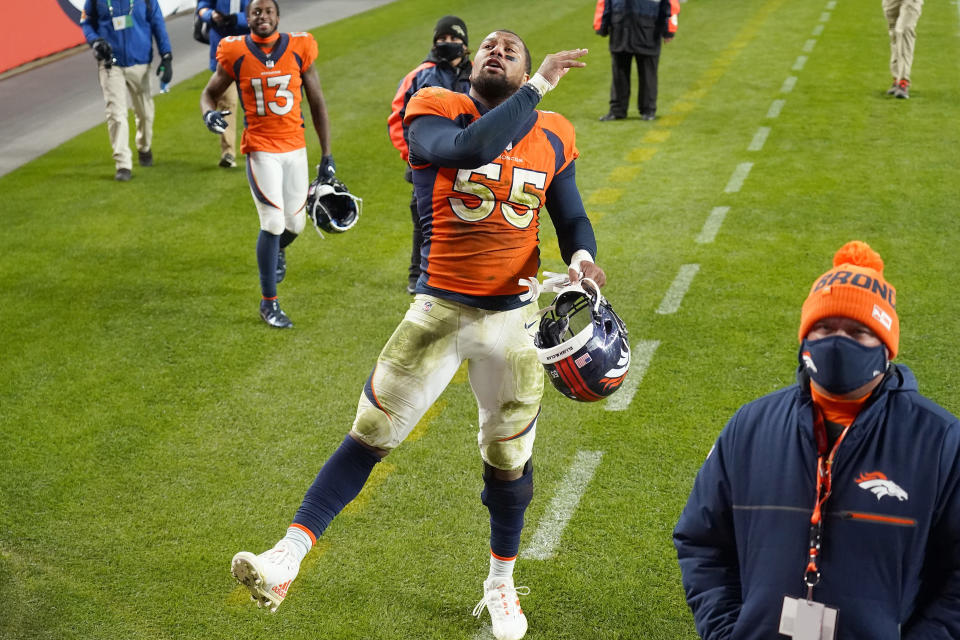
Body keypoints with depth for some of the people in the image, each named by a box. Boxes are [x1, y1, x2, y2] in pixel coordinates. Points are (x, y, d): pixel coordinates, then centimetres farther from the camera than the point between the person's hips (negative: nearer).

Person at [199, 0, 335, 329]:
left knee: (294, 224, 9)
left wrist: (327, 155, 5)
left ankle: (276, 250, 48)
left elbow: (317, 104, 5)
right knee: (274, 222, -10)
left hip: (295, 147, 3)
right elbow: (209, 93, 6)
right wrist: (209, 113, -19)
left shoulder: (299, 49, -2)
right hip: (261, 150, -3)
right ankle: (268, 303, 5)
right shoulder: (235, 53, -6)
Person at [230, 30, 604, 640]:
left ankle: (501, 584, 36)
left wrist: (582, 257, -12)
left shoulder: (551, 138, 3)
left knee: (509, 454, 14)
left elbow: (572, 219, 10)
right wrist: (539, 88, -23)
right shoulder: (437, 113, -8)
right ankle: (288, 556, 3)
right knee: (371, 431, -2)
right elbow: (470, 148, -30)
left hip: (513, 317, 3)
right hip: (439, 309, -2)